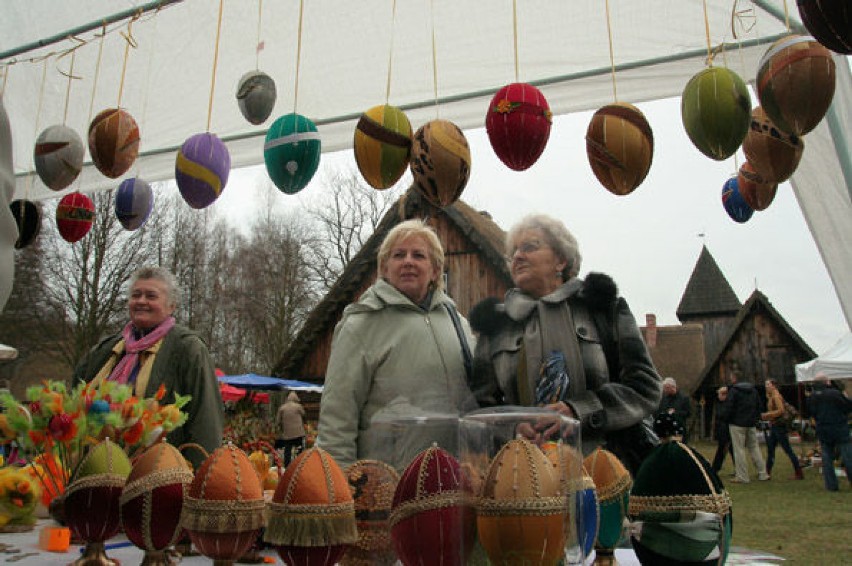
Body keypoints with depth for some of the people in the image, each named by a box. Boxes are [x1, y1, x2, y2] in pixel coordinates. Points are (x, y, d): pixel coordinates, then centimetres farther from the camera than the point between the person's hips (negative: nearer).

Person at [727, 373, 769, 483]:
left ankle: (742, 477, -1)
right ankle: (763, 474, 16)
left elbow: (730, 408, -15)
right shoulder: (753, 389, 11)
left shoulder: (733, 390, -12)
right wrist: (755, 418, 17)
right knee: (754, 448, 15)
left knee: (739, 450, -2)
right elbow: (759, 406, 14)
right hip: (751, 424, 7)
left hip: (737, 424, -6)